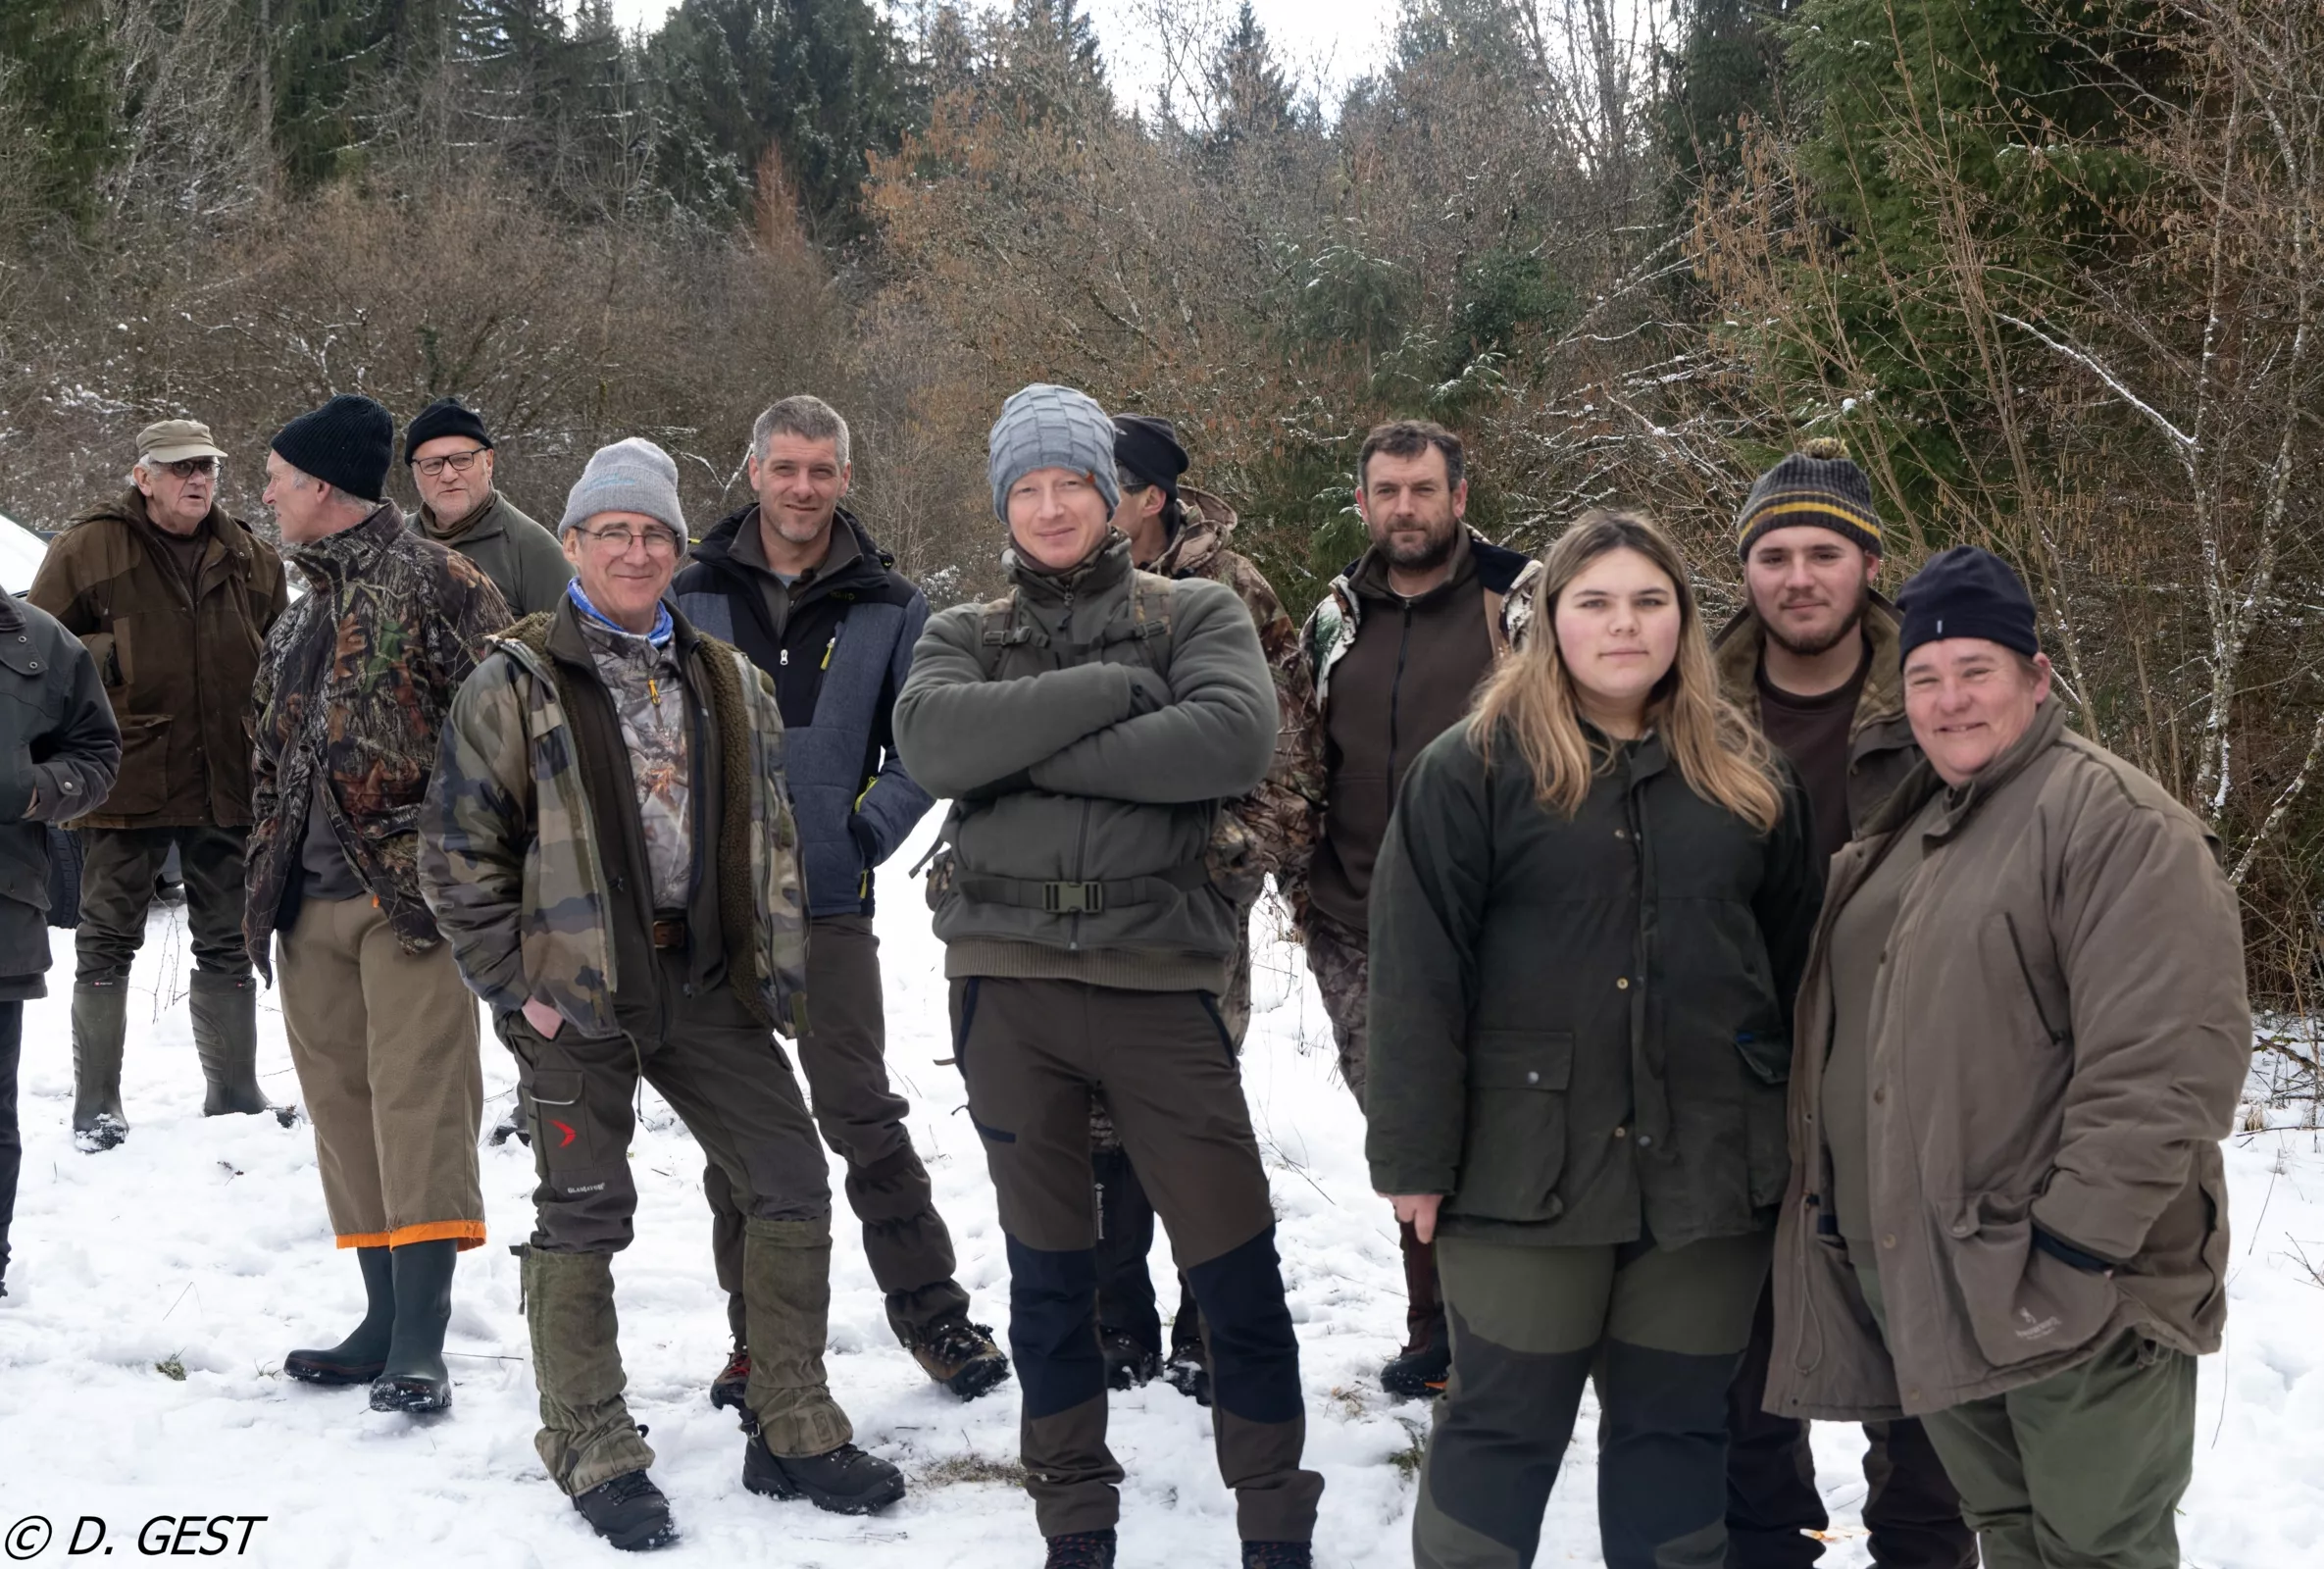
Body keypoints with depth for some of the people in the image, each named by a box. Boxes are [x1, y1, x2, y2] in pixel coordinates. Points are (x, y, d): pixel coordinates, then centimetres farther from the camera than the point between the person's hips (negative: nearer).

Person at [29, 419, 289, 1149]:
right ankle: (96, 1106, 13)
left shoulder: (251, 559, 9)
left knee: (229, 946, 11)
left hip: (228, 785, 3)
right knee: (106, 945, 4)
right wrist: (105, 657, -13)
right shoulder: (89, 547, -3)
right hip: (125, 781, -3)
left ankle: (234, 1094, 23)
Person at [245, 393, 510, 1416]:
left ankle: (420, 1346, -12)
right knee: (345, 1111, 9)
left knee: (418, 1106, -11)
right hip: (312, 900, 8)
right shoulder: (299, 620, 21)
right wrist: (265, 879, 20)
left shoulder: (436, 584, -4)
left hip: (411, 890, -8)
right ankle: (389, 1321, 17)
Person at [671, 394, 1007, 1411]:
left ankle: (931, 1308, 10)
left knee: (863, 1115, -3)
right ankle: (759, 1333, 18)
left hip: (831, 904, -2)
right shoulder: (691, 596, 3)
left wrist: (867, 835, -7)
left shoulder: (889, 608, 2)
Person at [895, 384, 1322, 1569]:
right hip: (1007, 981, 2)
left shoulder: (1197, 615, 6)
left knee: (1237, 1272, -1)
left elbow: (1237, 738, -15)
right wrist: (1110, 690, -15)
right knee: (1047, 1270, 11)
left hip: (1158, 977, -2)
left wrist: (1038, 755, -14)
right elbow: (934, 744, -12)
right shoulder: (962, 637, 11)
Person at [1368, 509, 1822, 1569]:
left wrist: (1797, 1140, 11)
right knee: (1502, 1422, 6)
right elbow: (1416, 975, -7)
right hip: (1524, 1164, -3)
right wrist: (1415, 1155, -10)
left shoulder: (1749, 776, 9)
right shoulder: (1472, 768, -4)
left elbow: (1793, 966, 13)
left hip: (1708, 1166, 4)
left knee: (1677, 1426, 12)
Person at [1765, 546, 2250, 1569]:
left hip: (2069, 1291, -8)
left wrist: (2078, 1245, -22)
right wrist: (1830, 1200, 17)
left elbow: (2171, 1055, -21)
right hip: (1922, 1282, 8)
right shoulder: (1901, 834, 16)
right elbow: (1850, 1042, 27)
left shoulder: (2117, 822, -13)